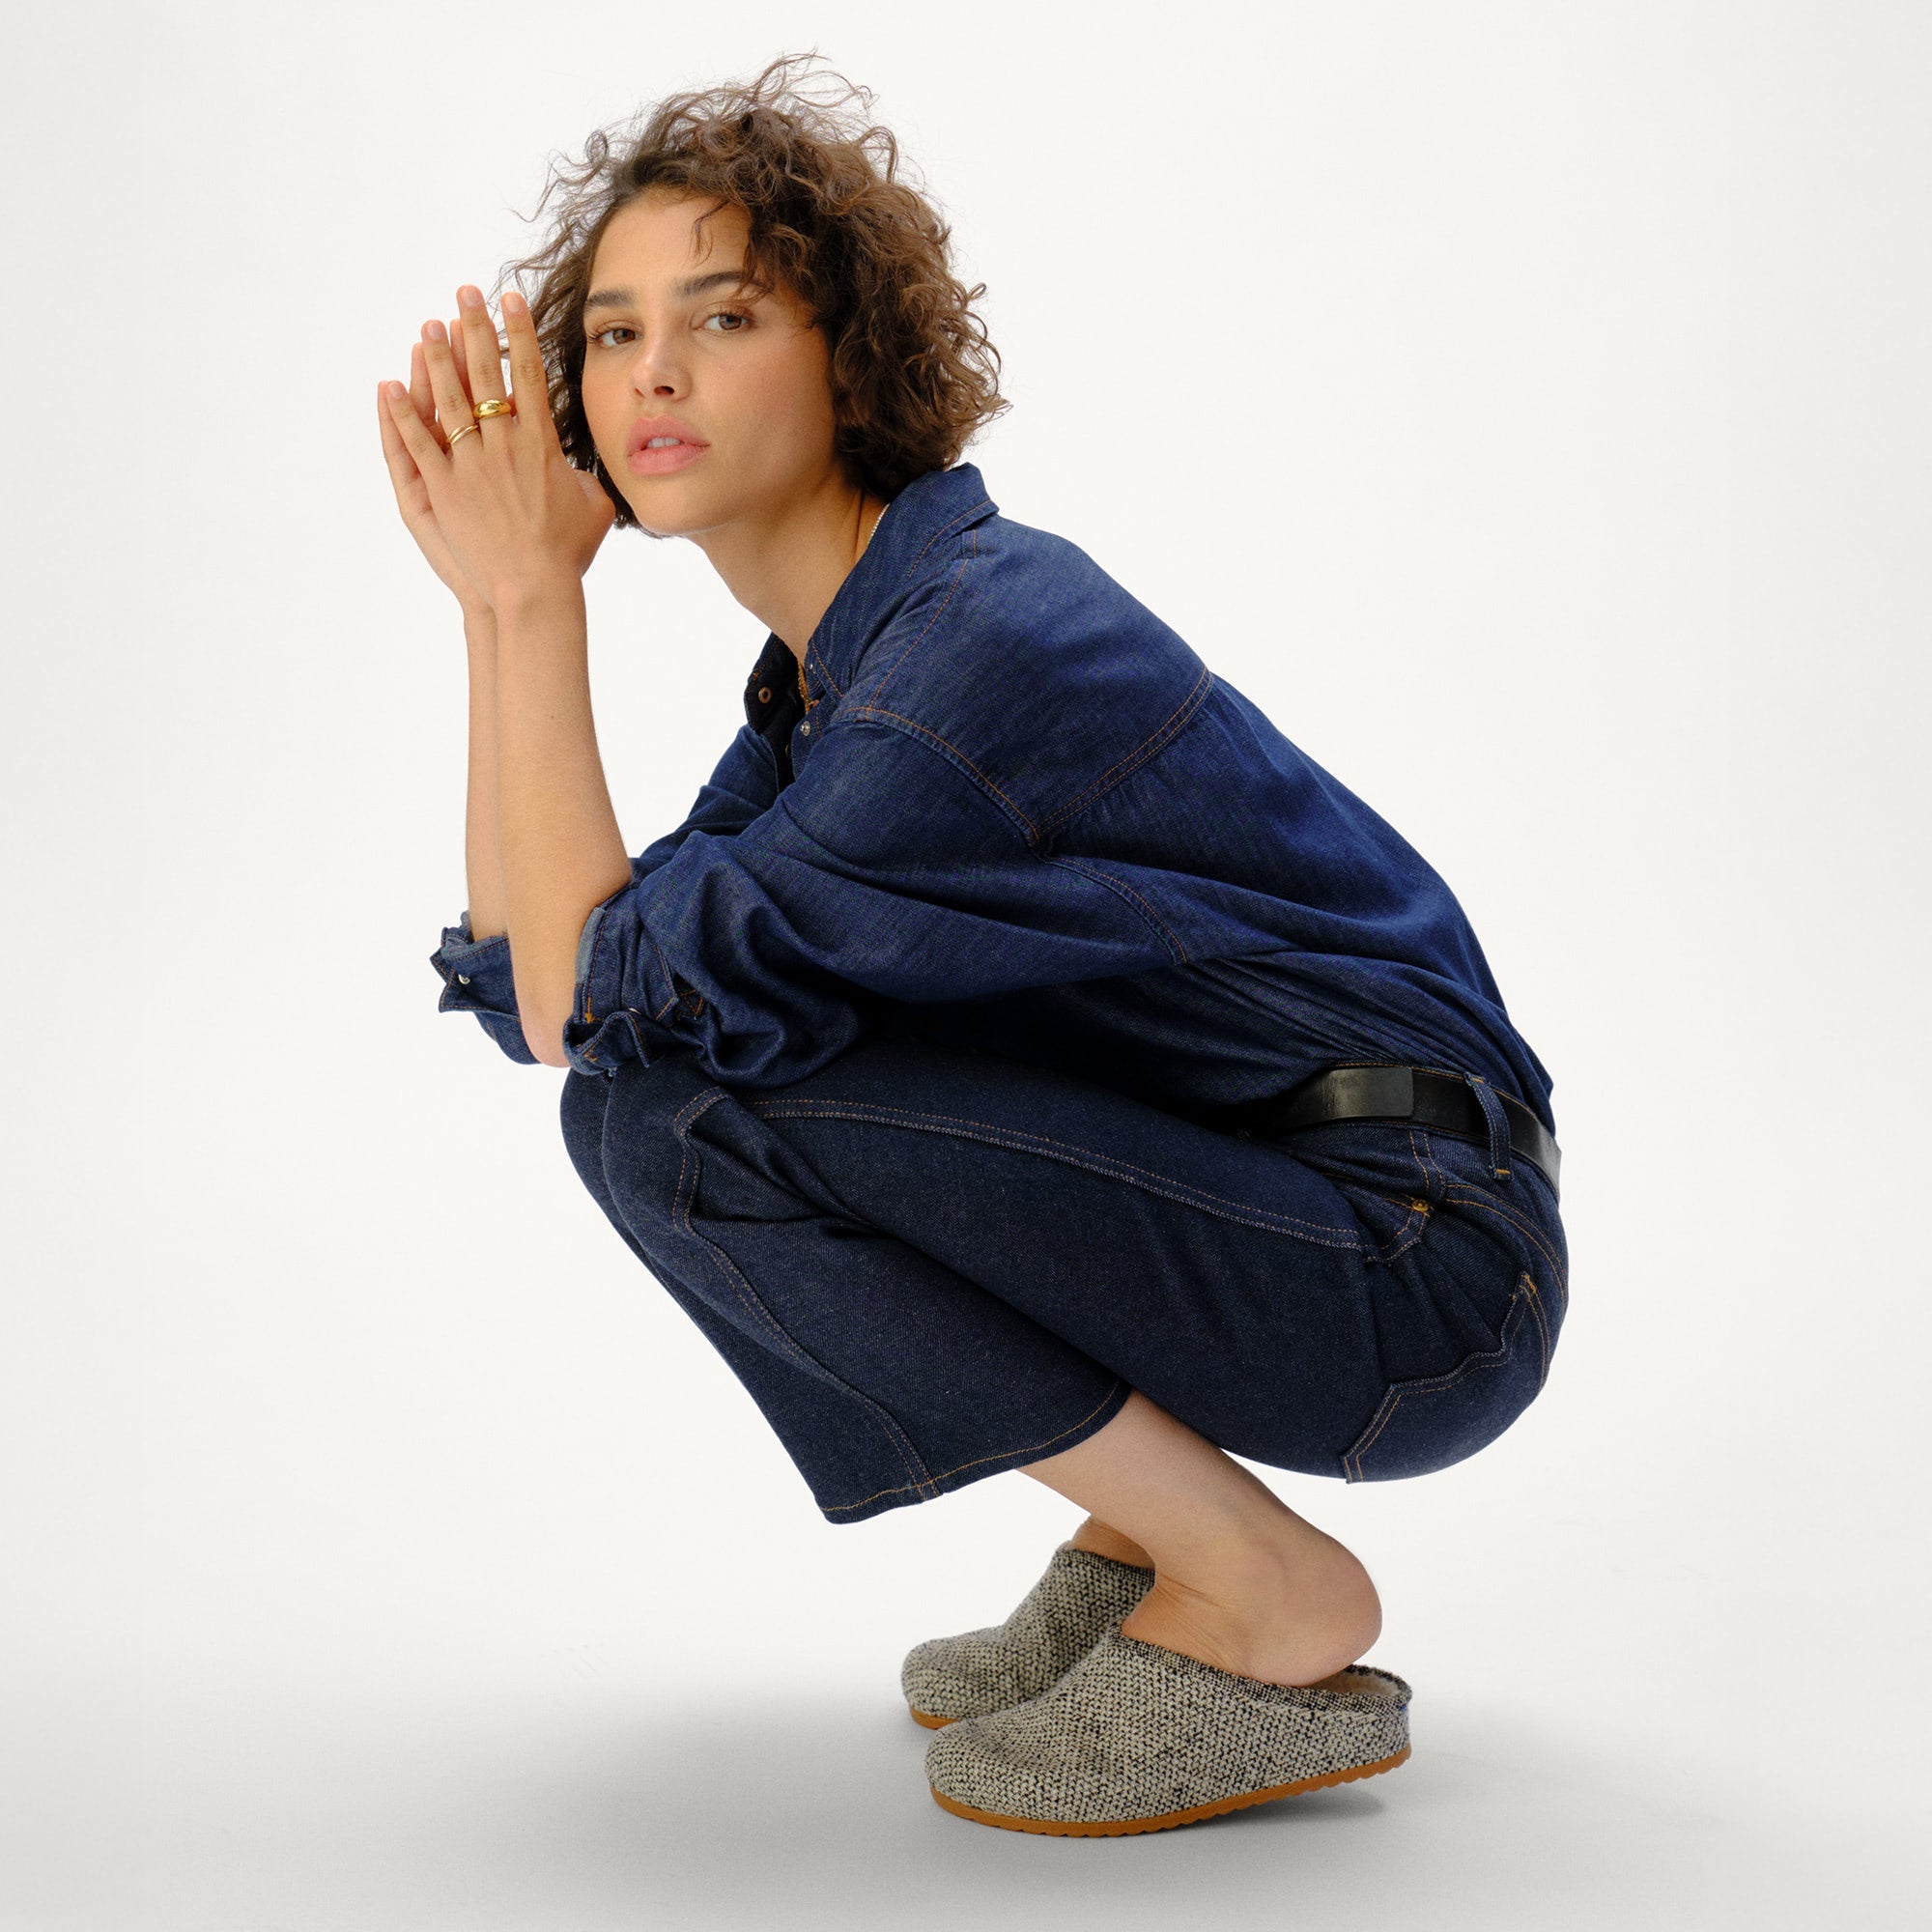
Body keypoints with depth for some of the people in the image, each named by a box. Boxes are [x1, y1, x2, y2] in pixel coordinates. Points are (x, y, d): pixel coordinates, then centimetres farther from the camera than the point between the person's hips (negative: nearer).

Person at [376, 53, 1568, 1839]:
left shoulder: (989, 641, -21)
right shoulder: (838, 650, 9)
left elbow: (602, 1001, -21)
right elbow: (525, 997, 4)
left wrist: (535, 596, -15)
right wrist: (497, 606, 0)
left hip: (1418, 1270, -9)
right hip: (1235, 1202, 9)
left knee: (675, 1101, -20)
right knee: (726, 1047, 12)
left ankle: (1269, 1605, -8)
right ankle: (1153, 1523, 12)